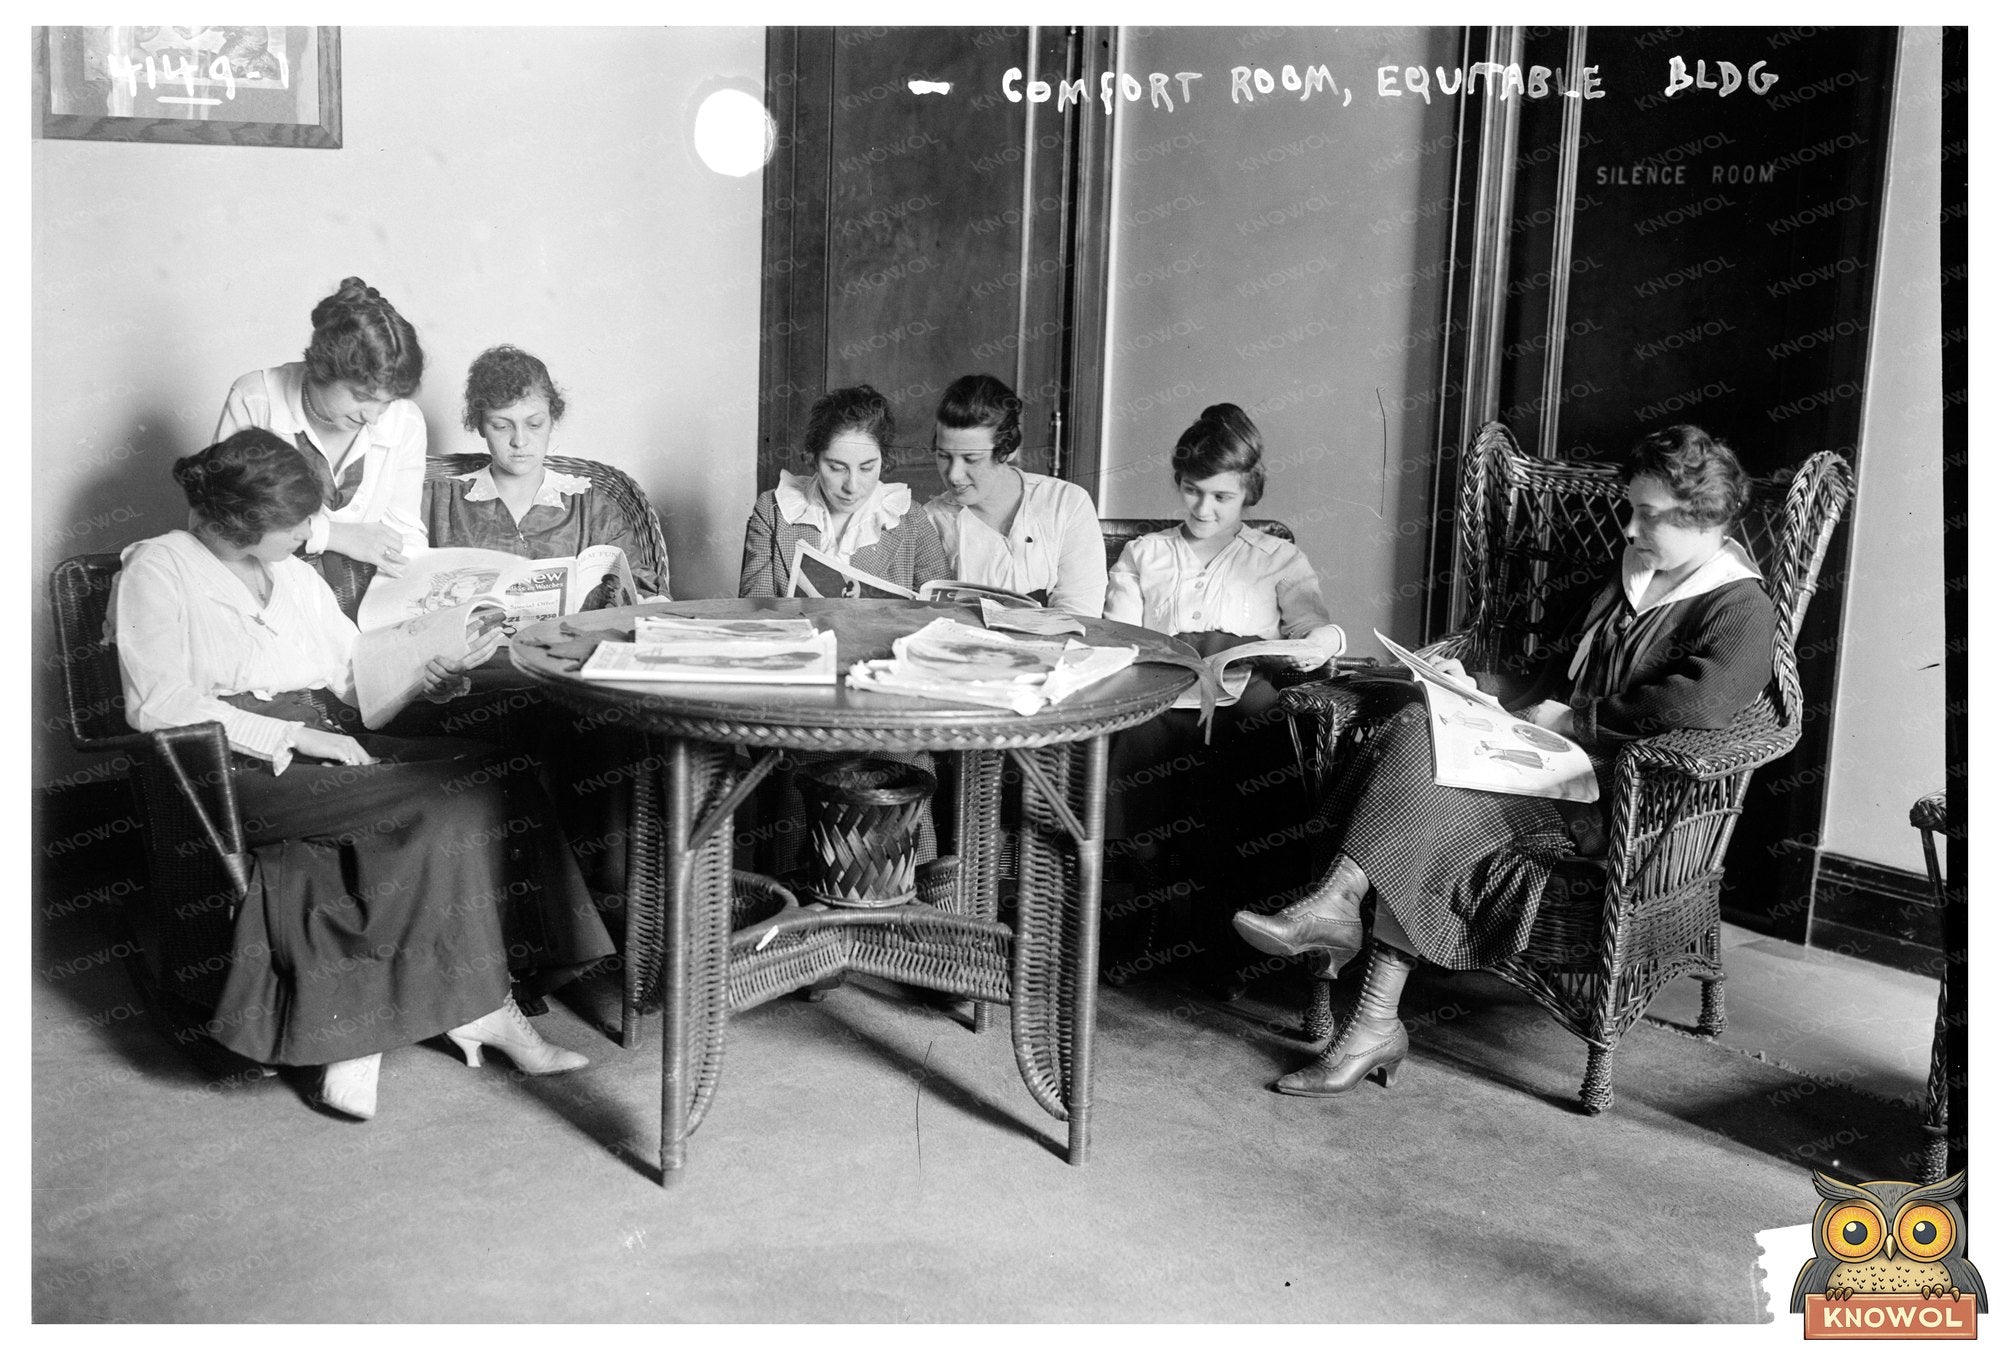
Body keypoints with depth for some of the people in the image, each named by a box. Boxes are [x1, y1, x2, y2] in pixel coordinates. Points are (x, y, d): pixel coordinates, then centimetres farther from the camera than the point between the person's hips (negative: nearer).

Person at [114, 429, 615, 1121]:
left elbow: (359, 674, 16)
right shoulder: (158, 569, 0)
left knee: (491, 776, -19)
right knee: (428, 808, -29)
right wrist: (295, 736, -18)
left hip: (314, 750, 7)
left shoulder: (296, 577, 22)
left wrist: (433, 671, -5)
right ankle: (474, 1010, -15)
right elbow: (159, 705, -12)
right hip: (232, 772, -7)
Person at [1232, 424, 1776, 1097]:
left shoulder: (1740, 609, -5)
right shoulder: (1627, 579, 23)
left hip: (1617, 798, -8)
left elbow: (1702, 701, -24)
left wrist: (1575, 718, -17)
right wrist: (1481, 693, 10)